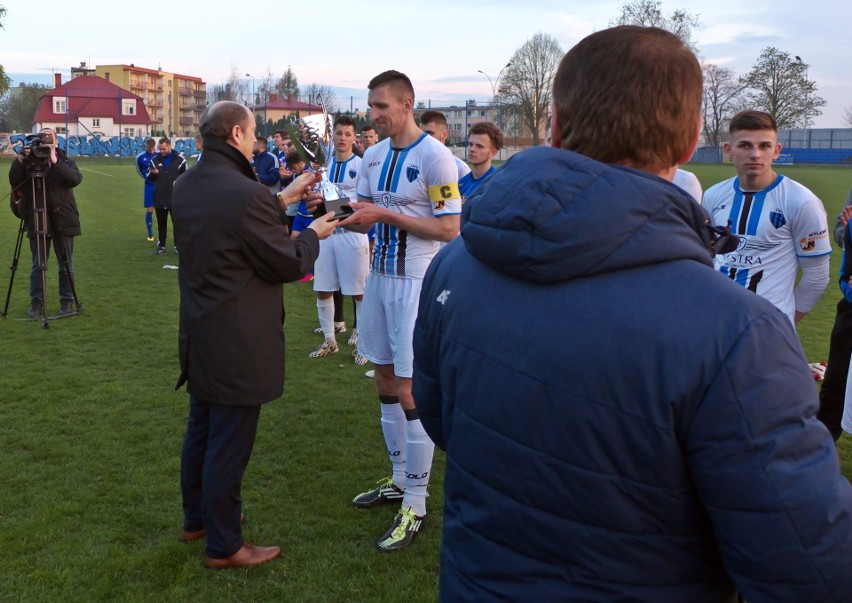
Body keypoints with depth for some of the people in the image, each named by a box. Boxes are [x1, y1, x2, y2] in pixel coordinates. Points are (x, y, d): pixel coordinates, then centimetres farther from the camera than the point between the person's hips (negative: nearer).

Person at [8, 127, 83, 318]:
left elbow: (76, 179, -16)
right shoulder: (29, 161, 5)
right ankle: (37, 303, 13)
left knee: (66, 265, 6)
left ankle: (67, 302, 15)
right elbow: (14, 182, -9)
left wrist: (55, 162, -24)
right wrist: (20, 160, -21)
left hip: (62, 220, 0)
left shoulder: (66, 161, 4)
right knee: (38, 265, 5)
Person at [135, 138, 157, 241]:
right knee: (149, 210, 0)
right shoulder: (140, 157, -3)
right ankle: (150, 235, 10)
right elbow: (139, 170, 13)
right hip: (149, 186, 1)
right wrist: (147, 178, 7)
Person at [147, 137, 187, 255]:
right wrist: (153, 173, -11)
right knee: (161, 223, 9)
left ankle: (178, 245, 14)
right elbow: (149, 177, 10)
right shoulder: (155, 160, 6)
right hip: (160, 198, 3)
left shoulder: (179, 159, -3)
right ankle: (161, 246, 16)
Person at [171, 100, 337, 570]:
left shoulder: (186, 186, 2)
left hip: (199, 336, 9)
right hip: (238, 345, -9)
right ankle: (223, 546, 19)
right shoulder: (246, 194, -25)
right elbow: (290, 265, -16)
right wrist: (314, 234, 2)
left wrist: (282, 201, 16)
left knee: (200, 430, 23)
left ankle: (196, 519, 40)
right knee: (229, 446, 4)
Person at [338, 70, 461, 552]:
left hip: (416, 282, -8)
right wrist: (349, 217, -7)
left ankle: (416, 504, 7)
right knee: (386, 383, 14)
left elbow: (449, 228, -16)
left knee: (410, 392, -5)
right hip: (380, 276, 8)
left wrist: (387, 215, -19)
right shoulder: (374, 157, 10)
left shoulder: (434, 156, -13)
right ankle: (400, 479, 30)